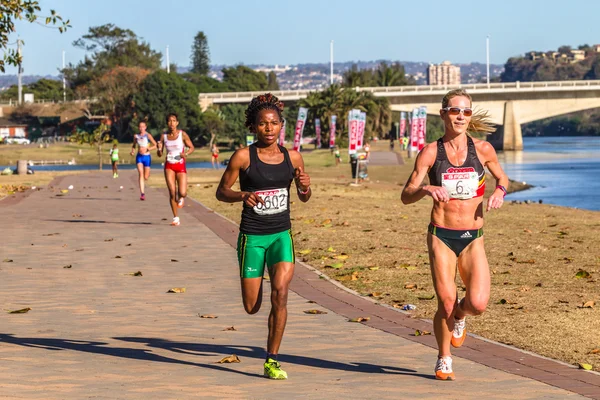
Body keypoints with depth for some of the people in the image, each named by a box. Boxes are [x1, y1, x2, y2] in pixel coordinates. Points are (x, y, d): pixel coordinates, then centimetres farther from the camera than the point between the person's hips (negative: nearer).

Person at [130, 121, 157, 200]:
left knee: (146, 177, 4)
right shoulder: (136, 136, 6)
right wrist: (132, 151, 1)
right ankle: (142, 193, -21)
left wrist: (147, 149, -20)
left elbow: (155, 145, -6)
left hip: (146, 156, -1)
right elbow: (134, 145, 21)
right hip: (139, 157, 1)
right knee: (140, 173, -17)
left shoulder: (148, 136, -4)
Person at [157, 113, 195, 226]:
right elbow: (159, 154, 5)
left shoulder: (182, 134, -5)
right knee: (172, 192, -6)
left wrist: (186, 154, -18)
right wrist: (159, 149, -18)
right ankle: (176, 218, 4)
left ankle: (181, 198, 28)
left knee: (182, 193, -12)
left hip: (180, 166, -1)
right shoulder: (164, 136, 1)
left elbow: (191, 147, 2)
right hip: (169, 166, 2)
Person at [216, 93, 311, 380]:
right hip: (252, 237, -1)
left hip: (282, 235, 2)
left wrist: (305, 187, -11)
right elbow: (221, 192, -2)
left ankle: (272, 360, -6)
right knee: (252, 307, 6)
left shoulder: (292, 157, 1)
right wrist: (242, 195, -22)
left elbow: (304, 198, 13)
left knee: (280, 293, -18)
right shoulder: (243, 157, -8)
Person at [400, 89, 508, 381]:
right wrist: (426, 189, -25)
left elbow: (502, 178, 19)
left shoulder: (483, 149, 2)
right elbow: (406, 196, -4)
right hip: (441, 236, -1)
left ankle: (459, 315, 24)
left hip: (473, 238, 1)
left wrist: (500, 191, -4)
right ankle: (444, 360, 22)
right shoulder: (430, 153, -2)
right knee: (446, 304, -4)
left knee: (478, 304, -14)